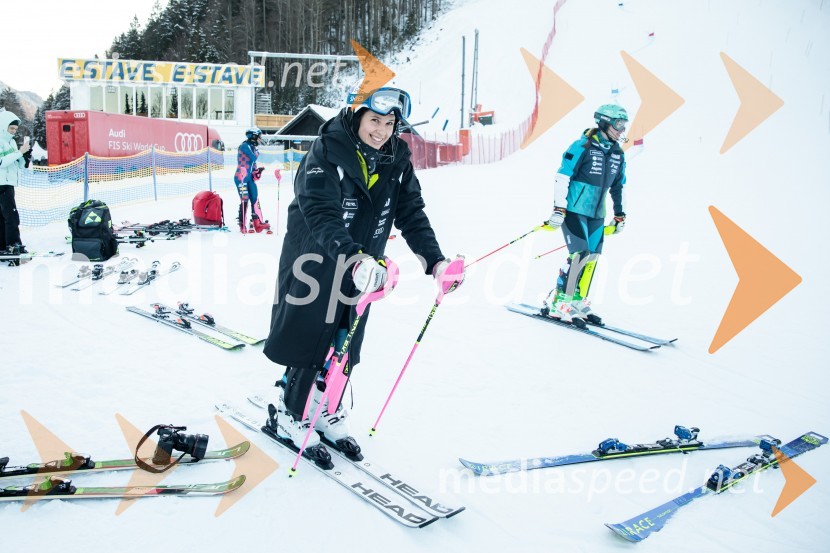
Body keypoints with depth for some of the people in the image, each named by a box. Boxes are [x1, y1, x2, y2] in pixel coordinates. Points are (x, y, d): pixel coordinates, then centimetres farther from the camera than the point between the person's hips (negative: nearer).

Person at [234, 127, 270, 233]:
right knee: (244, 200, -9)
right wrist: (257, 151, -2)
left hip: (250, 178, 9)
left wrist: (257, 171, 4)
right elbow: (253, 158, -21)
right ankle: (243, 225, -2)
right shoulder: (244, 146, -13)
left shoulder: (252, 147, 14)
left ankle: (258, 223, 13)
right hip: (241, 177, -9)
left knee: (255, 200, 7)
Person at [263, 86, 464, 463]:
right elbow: (321, 215, -31)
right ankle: (290, 417, 25)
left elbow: (412, 214, -5)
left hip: (362, 267, 5)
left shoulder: (397, 161, -2)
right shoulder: (326, 154, -20)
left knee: (345, 344, 14)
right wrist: (354, 258, -47)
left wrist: (435, 261, -19)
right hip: (315, 263, -5)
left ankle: (329, 411, 34)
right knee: (310, 341, 4)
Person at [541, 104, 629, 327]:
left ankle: (577, 301, 16)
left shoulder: (617, 154, 10)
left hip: (596, 213, 7)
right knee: (580, 254, -16)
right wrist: (558, 208, -20)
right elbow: (562, 177, -14)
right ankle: (558, 303, -8)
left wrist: (619, 214, 22)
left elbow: (617, 186, 21)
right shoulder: (582, 147, -12)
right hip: (573, 209, -7)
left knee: (592, 257, 4)